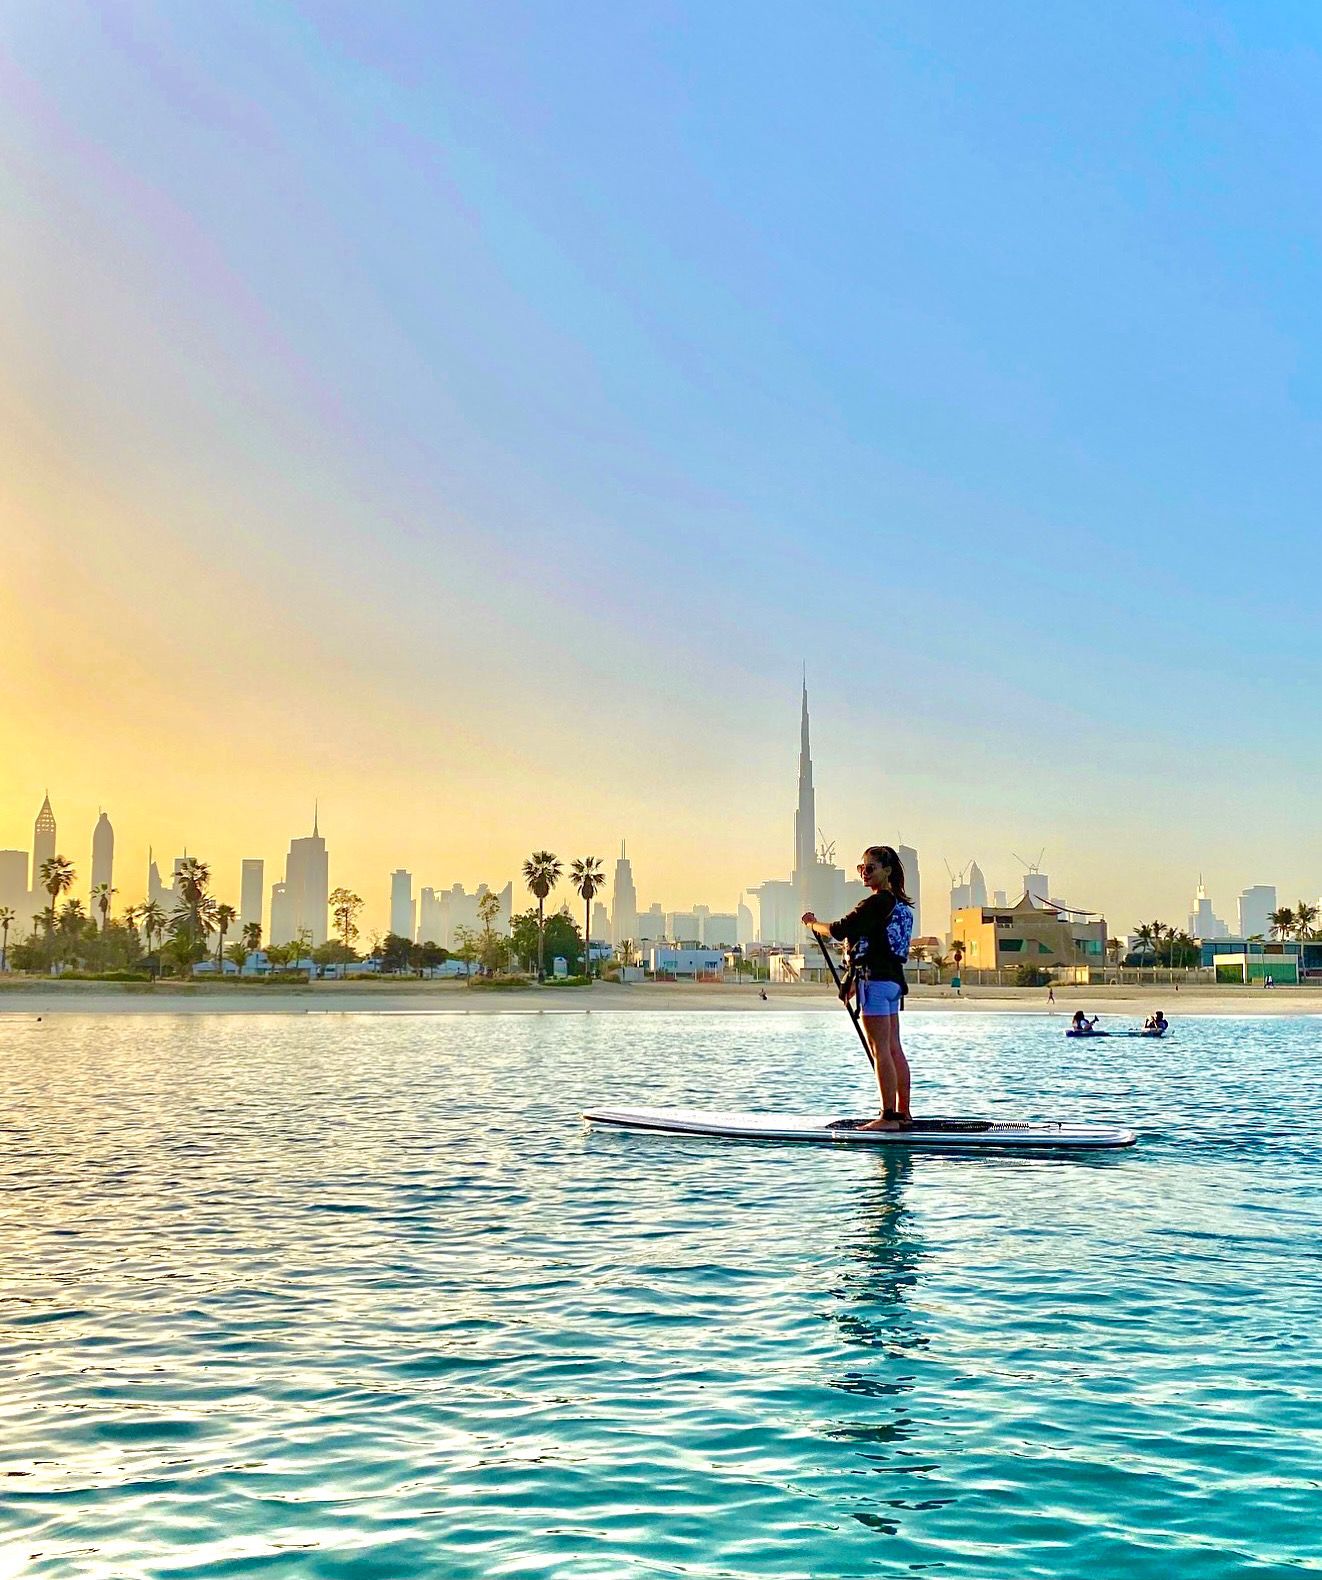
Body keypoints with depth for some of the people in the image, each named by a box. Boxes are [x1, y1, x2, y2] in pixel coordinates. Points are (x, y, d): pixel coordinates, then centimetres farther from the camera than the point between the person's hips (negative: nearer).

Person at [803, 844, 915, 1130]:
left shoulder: (877, 903, -15)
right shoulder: (900, 904, 16)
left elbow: (840, 931, -19)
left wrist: (814, 924, 1)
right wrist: (858, 981, 25)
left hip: (875, 981, -10)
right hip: (893, 981, 10)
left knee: (880, 1050, -8)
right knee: (894, 1049, 11)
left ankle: (889, 1117, -7)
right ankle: (903, 1113, 15)